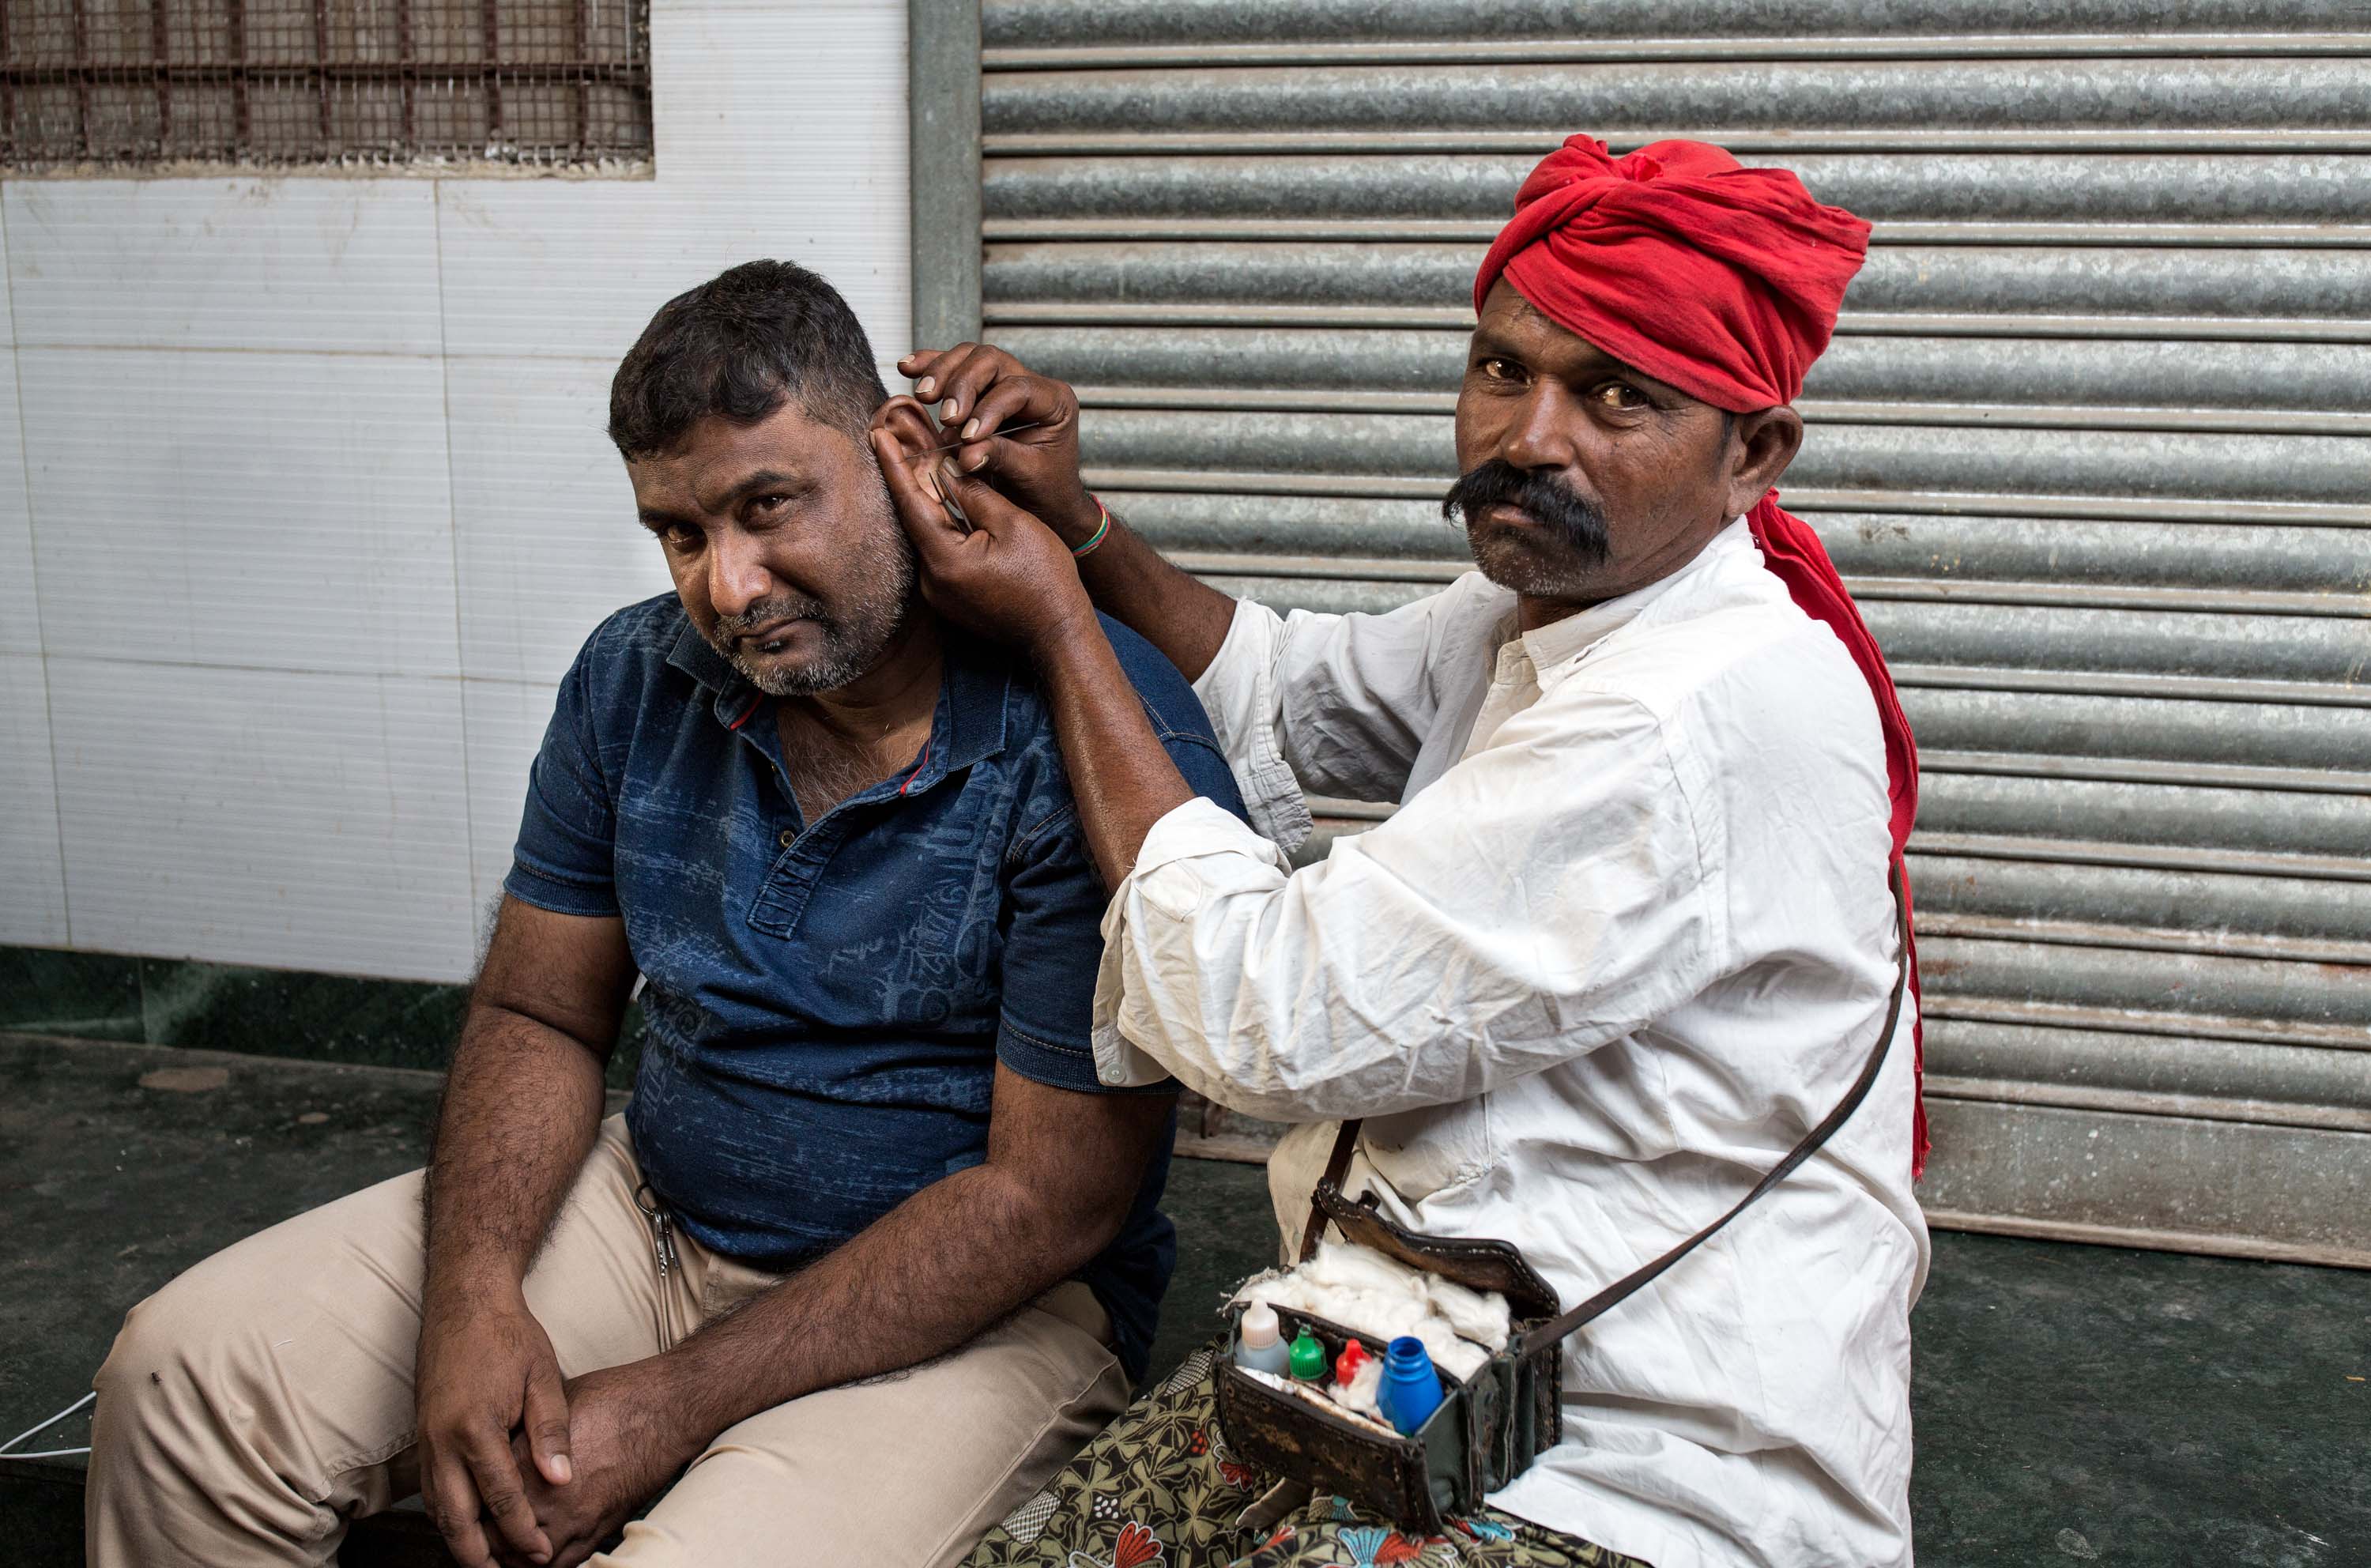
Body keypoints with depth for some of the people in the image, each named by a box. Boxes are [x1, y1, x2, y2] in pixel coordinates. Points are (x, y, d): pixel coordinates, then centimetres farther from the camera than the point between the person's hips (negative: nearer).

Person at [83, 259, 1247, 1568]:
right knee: (182, 1374, -2)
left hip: (976, 1302, -5)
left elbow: (1052, 1199, -20)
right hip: (657, 1209, 6)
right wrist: (472, 1293, -15)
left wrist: (679, 1404, -20)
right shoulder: (635, 678, 0)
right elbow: (538, 1018, 6)